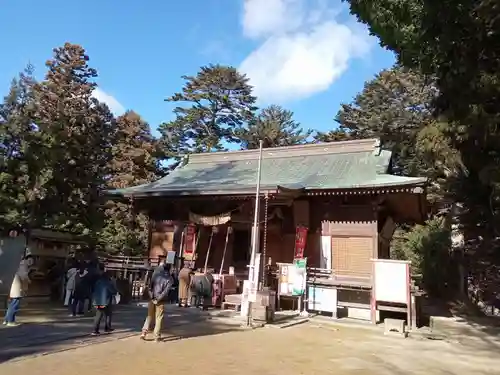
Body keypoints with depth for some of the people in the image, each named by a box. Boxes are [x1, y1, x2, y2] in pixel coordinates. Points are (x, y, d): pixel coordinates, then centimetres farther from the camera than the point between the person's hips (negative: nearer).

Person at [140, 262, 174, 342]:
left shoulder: (156, 274, 3)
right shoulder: (169, 279, -6)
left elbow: (150, 286, -2)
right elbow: (166, 291, -16)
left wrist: (151, 296, -2)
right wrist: (159, 299, -10)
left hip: (152, 299, 3)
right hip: (160, 301, -3)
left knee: (149, 316, 16)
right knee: (158, 319, 5)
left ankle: (144, 332, 5)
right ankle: (157, 337, 7)